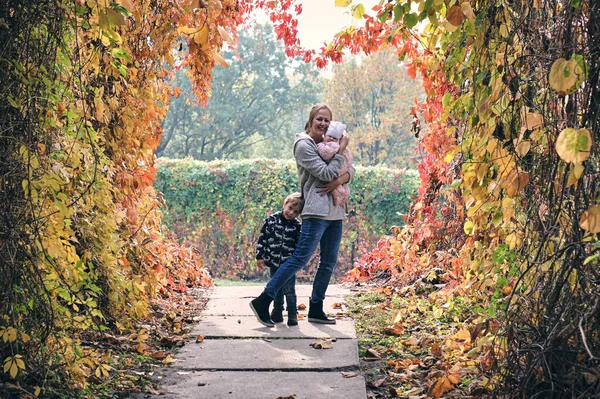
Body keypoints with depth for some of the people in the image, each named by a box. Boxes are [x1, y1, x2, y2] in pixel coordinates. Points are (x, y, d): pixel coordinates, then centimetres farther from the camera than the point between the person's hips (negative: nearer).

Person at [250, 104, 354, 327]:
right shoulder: (304, 144, -6)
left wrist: (339, 180, -10)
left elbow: (350, 170, 11)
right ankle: (262, 302, -9)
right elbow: (326, 173, -14)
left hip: (335, 212, 8)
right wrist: (341, 150, -6)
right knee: (300, 259, -13)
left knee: (329, 263, 10)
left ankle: (316, 310, 19)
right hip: (317, 211, -8)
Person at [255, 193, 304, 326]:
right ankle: (277, 313, 25)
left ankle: (292, 314, 11)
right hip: (274, 262, 2)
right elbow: (262, 238, 1)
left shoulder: (297, 227, -3)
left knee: (289, 290, -1)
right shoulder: (271, 220, -3)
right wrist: (260, 256, -1)